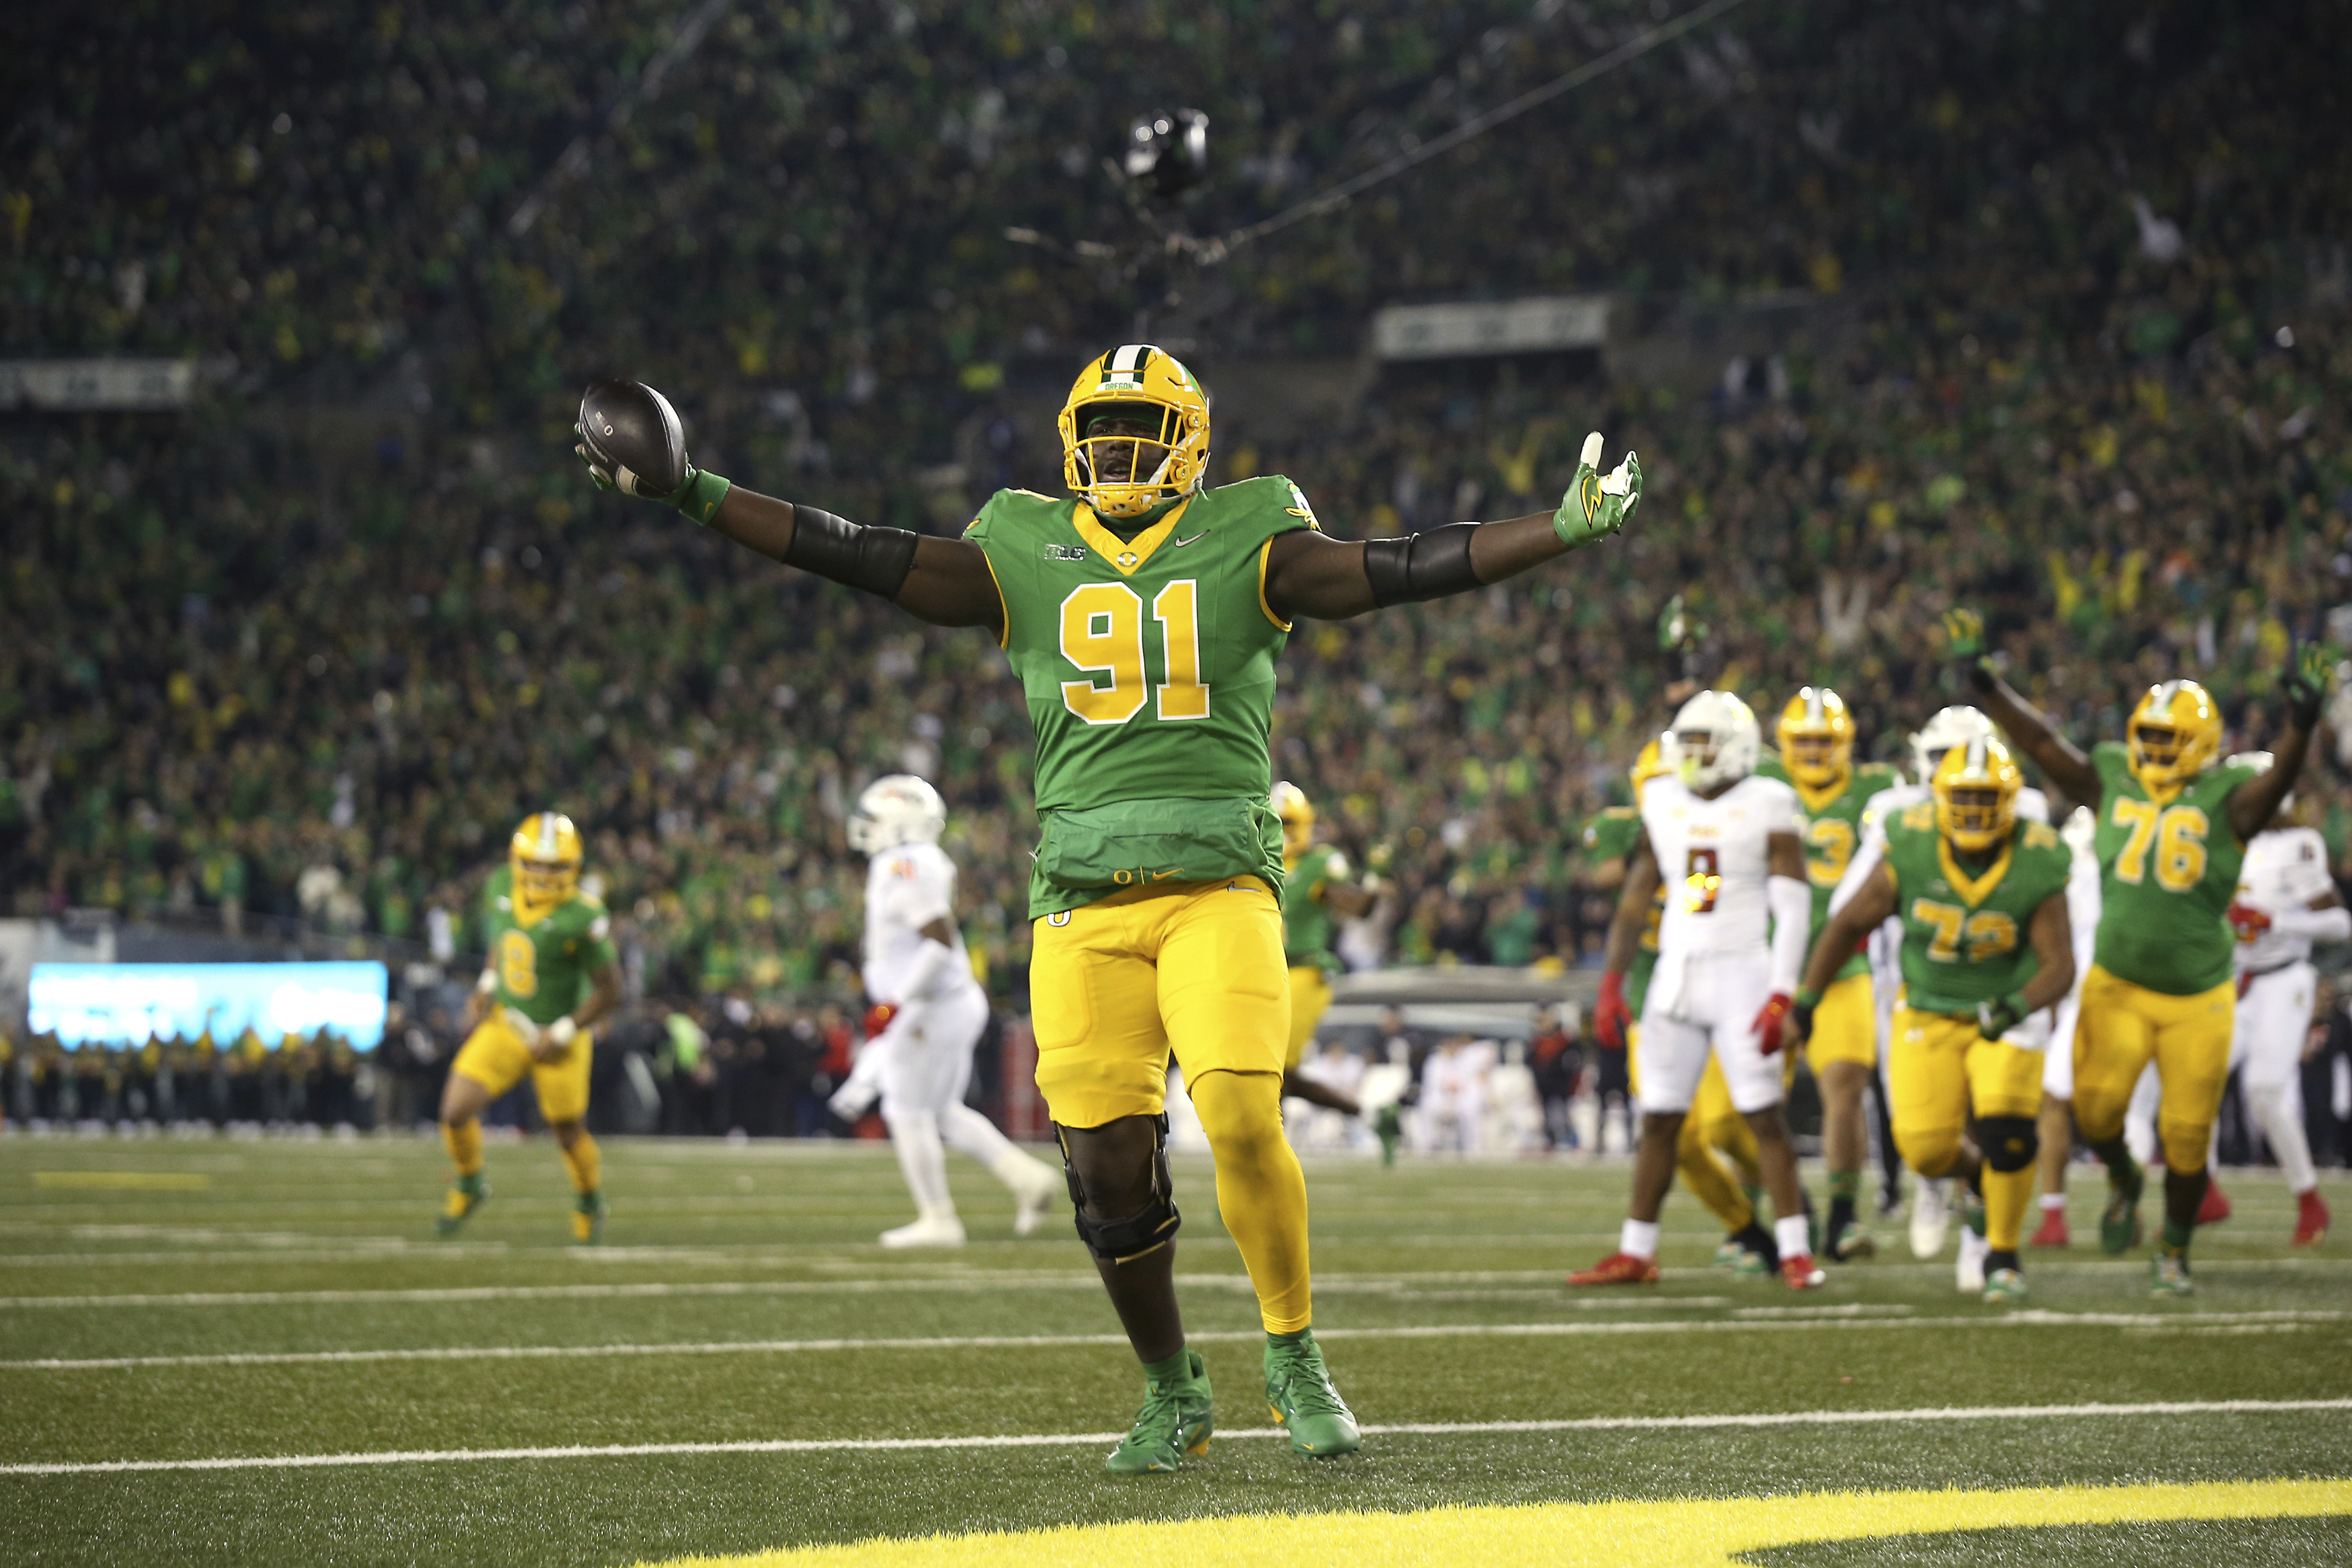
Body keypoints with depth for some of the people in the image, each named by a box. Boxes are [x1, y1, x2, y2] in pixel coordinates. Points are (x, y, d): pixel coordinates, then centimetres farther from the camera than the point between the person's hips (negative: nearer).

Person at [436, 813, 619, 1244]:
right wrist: (486, 986, 5)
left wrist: (563, 1034, -17)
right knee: (456, 1113, -8)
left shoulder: (582, 919, -25)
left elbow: (609, 990, -16)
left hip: (557, 1041, -4)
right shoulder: (503, 889, -8)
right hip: (505, 1025, 4)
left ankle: (590, 1200, 41)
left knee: (569, 1134, 10)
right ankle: (469, 1185, 21)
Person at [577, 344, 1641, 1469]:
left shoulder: (1244, 541, 6)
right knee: (1108, 1161, -2)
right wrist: (690, 493, 7)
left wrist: (1566, 530, -12)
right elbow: (859, 557, 11)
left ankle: (1294, 1358, 1)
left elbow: (1391, 573, -2)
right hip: (1084, 898, 2)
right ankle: (1172, 1393, 19)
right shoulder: (1027, 551, 12)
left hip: (1219, 881, -2)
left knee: (1244, 1120, -20)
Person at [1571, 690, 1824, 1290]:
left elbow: (1794, 910, -8)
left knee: (1764, 1116, -8)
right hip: (1676, 976, 5)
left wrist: (1781, 998, -16)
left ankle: (1795, 1252, -4)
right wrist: (1611, 985, 9)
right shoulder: (1663, 805, 9)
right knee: (1659, 1120, 6)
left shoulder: (1766, 808, -6)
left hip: (1741, 975, -5)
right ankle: (1635, 1253, 12)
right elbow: (1635, 901, 15)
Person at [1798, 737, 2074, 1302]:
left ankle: (2002, 1255, 5)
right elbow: (1848, 924, -3)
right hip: (1929, 1014, 1)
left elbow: (2059, 965, -17)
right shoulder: (1910, 854, -17)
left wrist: (2017, 1008, -37)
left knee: (2007, 1136, -18)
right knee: (1926, 1149, -8)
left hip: (2006, 1016, -1)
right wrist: (1806, 1003, 1)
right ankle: (1981, 1179, 29)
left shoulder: (2036, 869, -20)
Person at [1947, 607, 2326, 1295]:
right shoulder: (2111, 783, 0)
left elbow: (2280, 778, -28)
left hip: (2199, 998, -2)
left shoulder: (2227, 800, -10)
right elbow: (2041, 741, -3)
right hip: (2118, 985, 2)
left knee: (2186, 1141, 4)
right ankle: (2123, 1180, 23)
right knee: (2096, 1109, -13)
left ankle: (2174, 1252, 29)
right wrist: (1982, 682, -12)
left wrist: (2302, 720, -47)